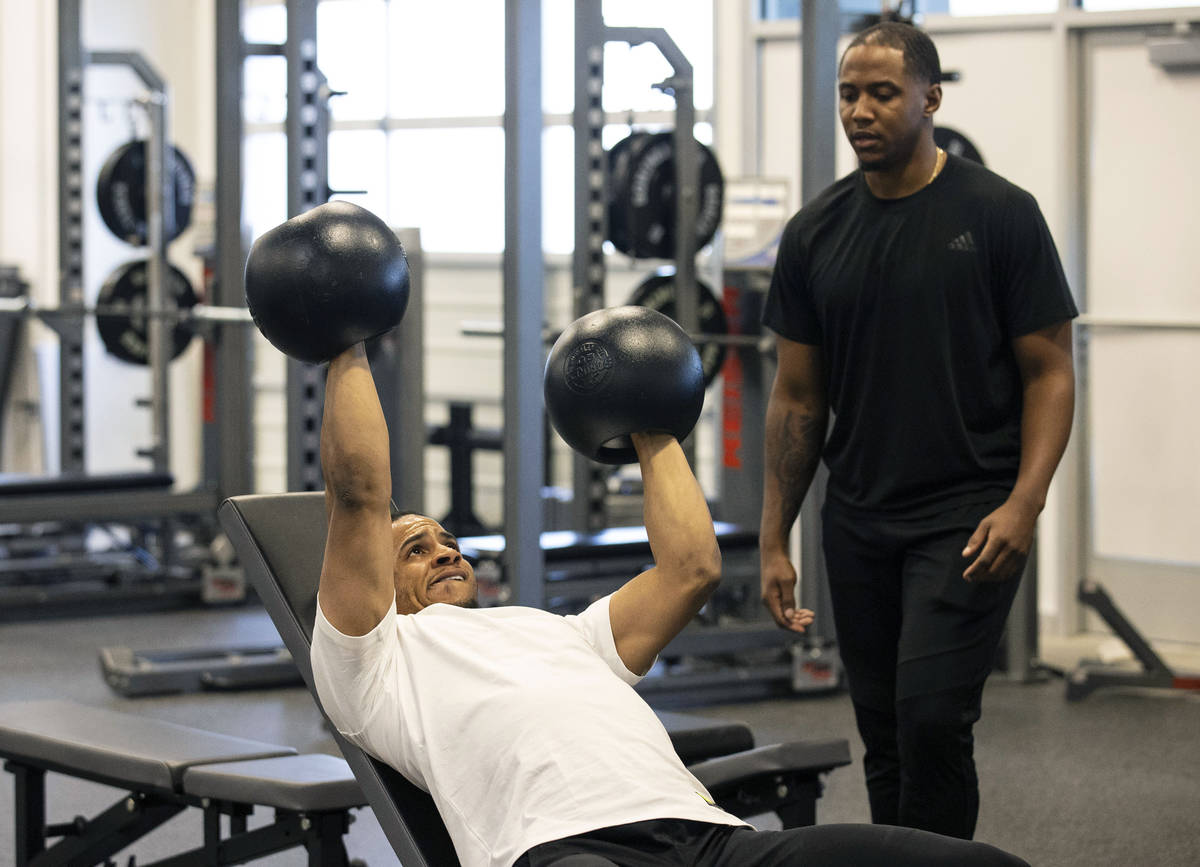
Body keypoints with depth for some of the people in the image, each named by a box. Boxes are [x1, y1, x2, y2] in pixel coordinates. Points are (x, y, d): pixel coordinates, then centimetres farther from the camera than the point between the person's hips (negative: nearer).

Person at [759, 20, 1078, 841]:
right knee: (887, 737, 10)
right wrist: (774, 540, 7)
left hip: (969, 517, -5)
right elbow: (798, 396, 11)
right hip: (860, 521, 5)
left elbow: (1049, 371, -5)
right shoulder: (816, 233, 7)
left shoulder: (998, 214, -6)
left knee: (932, 715, -18)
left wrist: (1023, 505, -18)